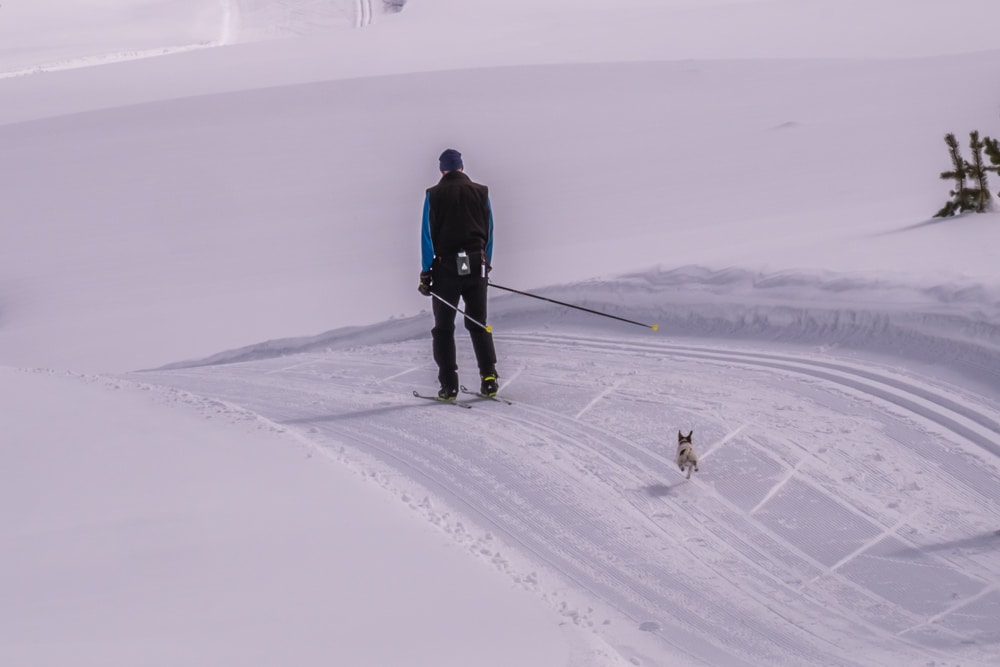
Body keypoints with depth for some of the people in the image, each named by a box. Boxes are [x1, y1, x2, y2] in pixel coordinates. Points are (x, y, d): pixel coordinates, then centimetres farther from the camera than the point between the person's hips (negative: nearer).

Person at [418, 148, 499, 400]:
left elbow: (428, 235, -5)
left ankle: (449, 385, -2)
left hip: (446, 266, -2)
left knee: (444, 327, 5)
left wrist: (426, 272, -1)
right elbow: (489, 233, 9)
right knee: (478, 324, 13)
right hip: (476, 265, 2)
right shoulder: (480, 192, 5)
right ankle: (489, 376, -1)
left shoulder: (434, 195, -3)